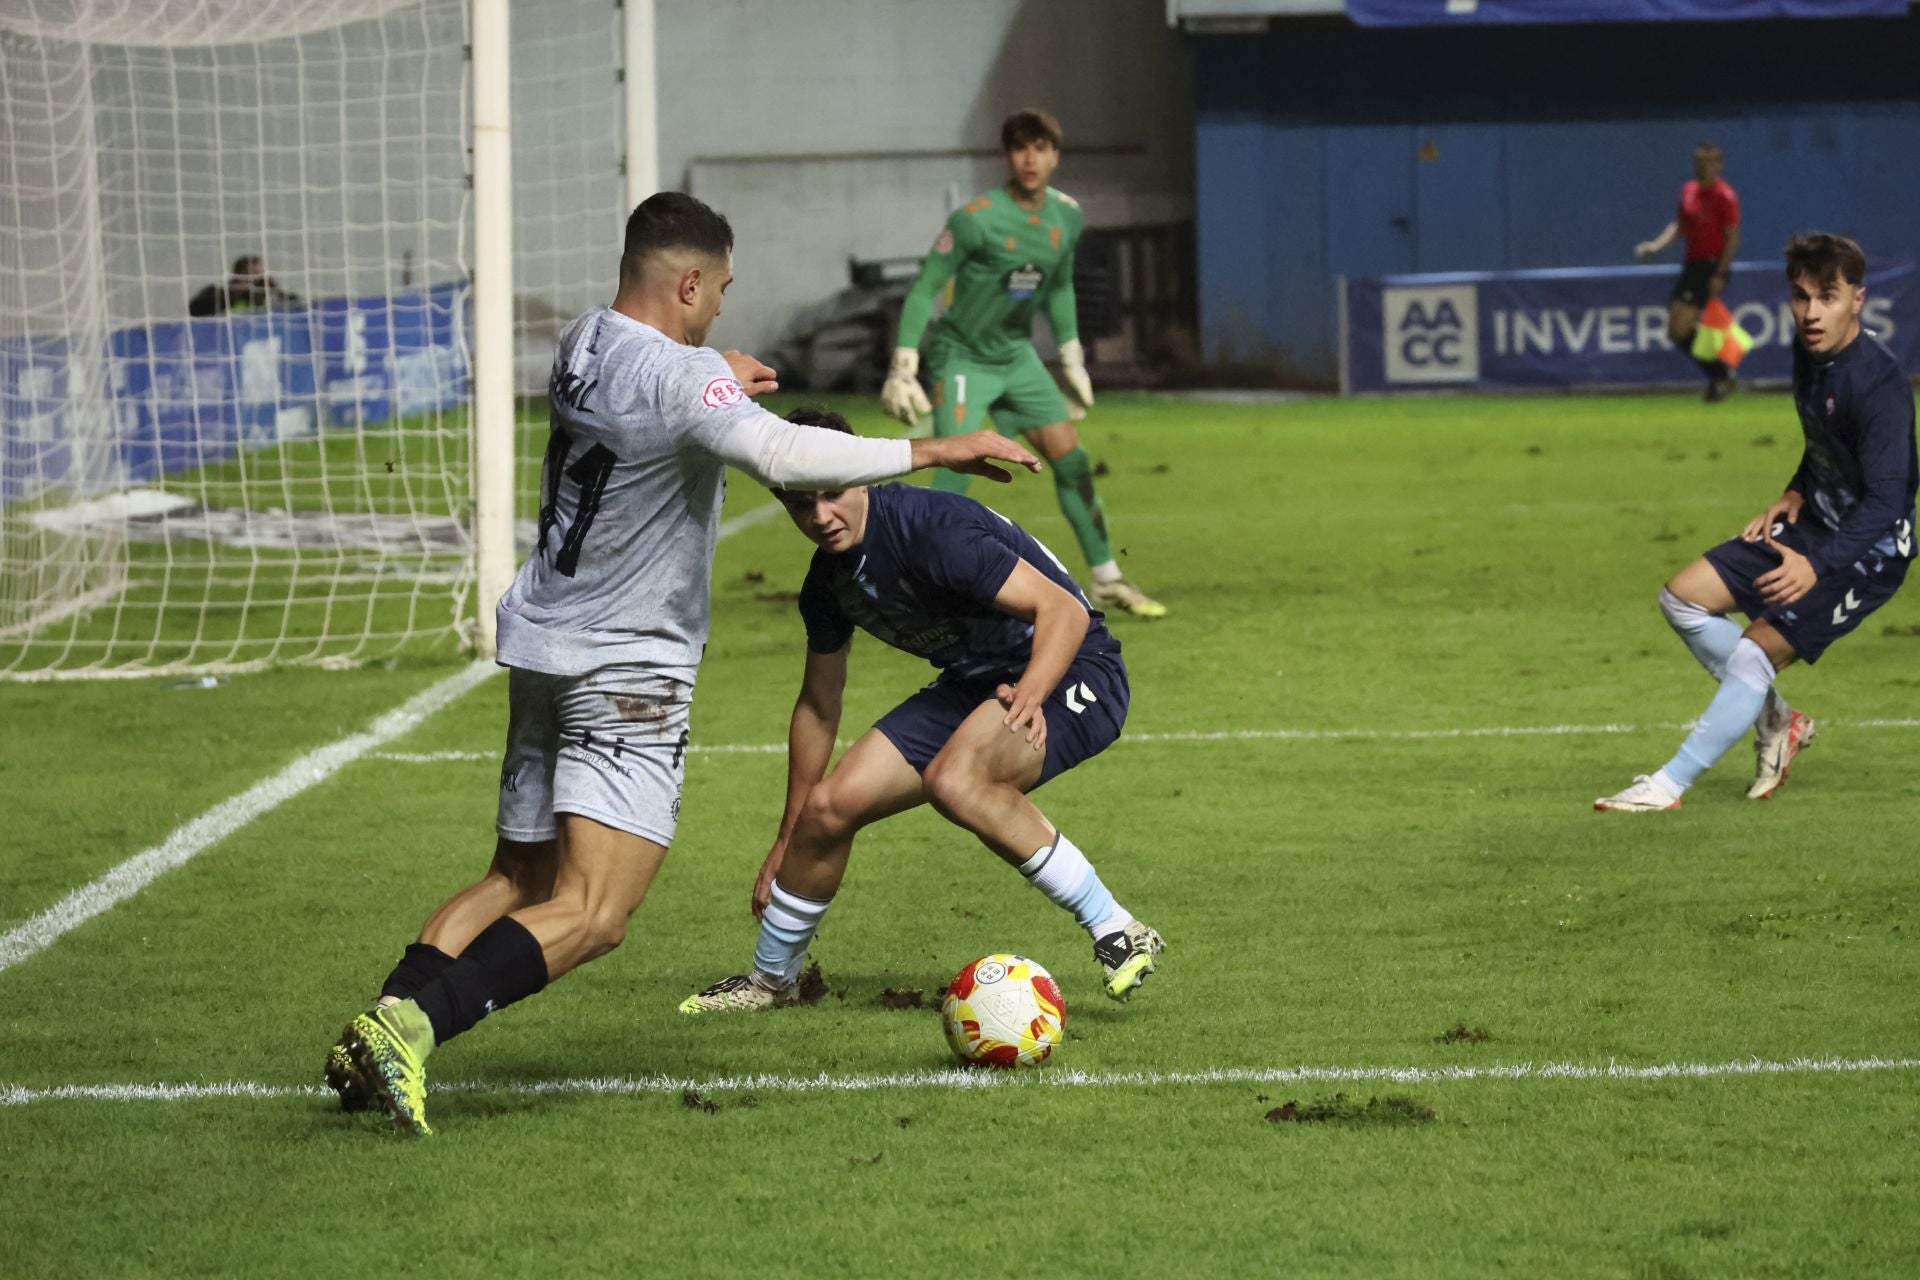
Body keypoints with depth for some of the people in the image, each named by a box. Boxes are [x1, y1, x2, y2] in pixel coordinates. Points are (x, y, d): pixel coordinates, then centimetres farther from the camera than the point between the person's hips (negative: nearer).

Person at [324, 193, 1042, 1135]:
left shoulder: (581, 346, 6)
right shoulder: (677, 379, -20)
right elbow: (782, 456, -35)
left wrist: (714, 382, 32)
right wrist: (936, 451, -31)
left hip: (541, 650, 9)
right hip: (626, 671, -9)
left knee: (516, 880, 17)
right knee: (590, 916, -13)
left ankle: (375, 1034, 4)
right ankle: (411, 1023, -28)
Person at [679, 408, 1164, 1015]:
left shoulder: (930, 528, -26)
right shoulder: (828, 582, 0)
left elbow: (1065, 610, -30)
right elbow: (817, 707, 14)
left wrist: (1029, 696, -49)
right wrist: (785, 844, 19)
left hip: (1070, 670, -8)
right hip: (972, 684, 8)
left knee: (952, 779, -35)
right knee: (830, 806, -1)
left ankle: (1118, 933, -26)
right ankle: (771, 978, 24)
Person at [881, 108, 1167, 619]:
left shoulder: (1065, 217, -1)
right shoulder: (977, 219, -22)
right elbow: (924, 289, -17)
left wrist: (1073, 359, 20)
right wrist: (903, 370, -21)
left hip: (1016, 356, 6)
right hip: (962, 358, -6)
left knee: (1071, 458, 6)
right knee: (957, 468, -21)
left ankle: (1107, 580, 20)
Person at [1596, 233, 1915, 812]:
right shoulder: (1808, 351, 1)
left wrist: (1817, 566, -40)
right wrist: (1796, 493, 3)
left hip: (1868, 550, -9)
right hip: (1813, 524, 9)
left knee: (1754, 653, -17)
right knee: (1683, 596, 6)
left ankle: (1668, 786, -9)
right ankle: (1776, 722, 17)